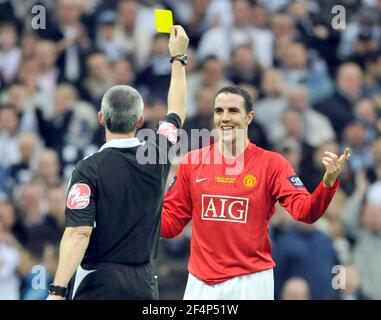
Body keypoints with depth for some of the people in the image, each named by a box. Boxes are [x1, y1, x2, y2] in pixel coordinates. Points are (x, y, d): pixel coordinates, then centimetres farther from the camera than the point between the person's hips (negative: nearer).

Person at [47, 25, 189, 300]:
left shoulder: (88, 170, -10)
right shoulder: (157, 156, 3)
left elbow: (79, 233, -19)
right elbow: (177, 113, 24)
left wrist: (57, 292, -21)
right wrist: (178, 57, 36)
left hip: (96, 283, -4)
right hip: (143, 282, 4)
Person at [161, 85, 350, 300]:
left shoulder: (271, 163, -2)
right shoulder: (192, 162, 5)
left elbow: (304, 210, -12)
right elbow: (170, 223, 8)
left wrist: (328, 183, -29)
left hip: (251, 282, -2)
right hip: (200, 283, 2)